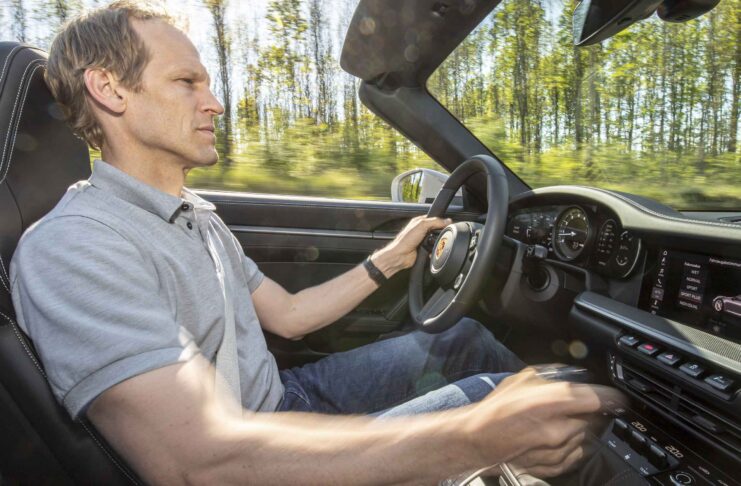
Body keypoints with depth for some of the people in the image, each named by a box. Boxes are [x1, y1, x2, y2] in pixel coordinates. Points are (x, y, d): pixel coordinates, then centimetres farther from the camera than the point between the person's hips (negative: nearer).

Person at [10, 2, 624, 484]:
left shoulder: (197, 217, 6)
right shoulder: (73, 246, -25)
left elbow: (287, 314, 10)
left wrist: (391, 258, 8)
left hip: (284, 395, 8)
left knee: (462, 339, 8)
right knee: (494, 395, -13)